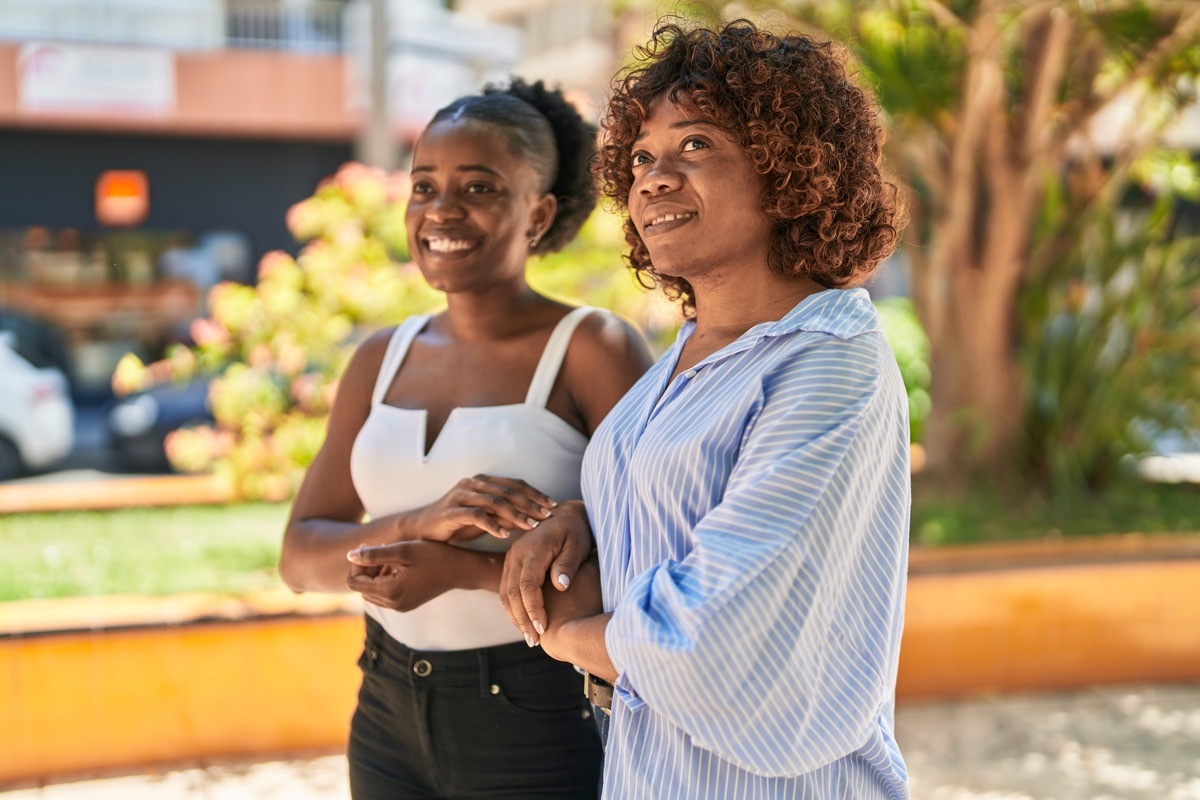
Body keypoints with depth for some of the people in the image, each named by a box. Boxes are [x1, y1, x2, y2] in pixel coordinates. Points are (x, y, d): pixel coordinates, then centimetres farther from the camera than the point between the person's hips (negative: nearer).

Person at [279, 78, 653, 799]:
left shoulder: (592, 348, -10)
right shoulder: (381, 360, 5)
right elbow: (302, 557, -1)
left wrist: (468, 569, -22)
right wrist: (425, 521, -19)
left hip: (544, 730, -4)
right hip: (390, 719, 5)